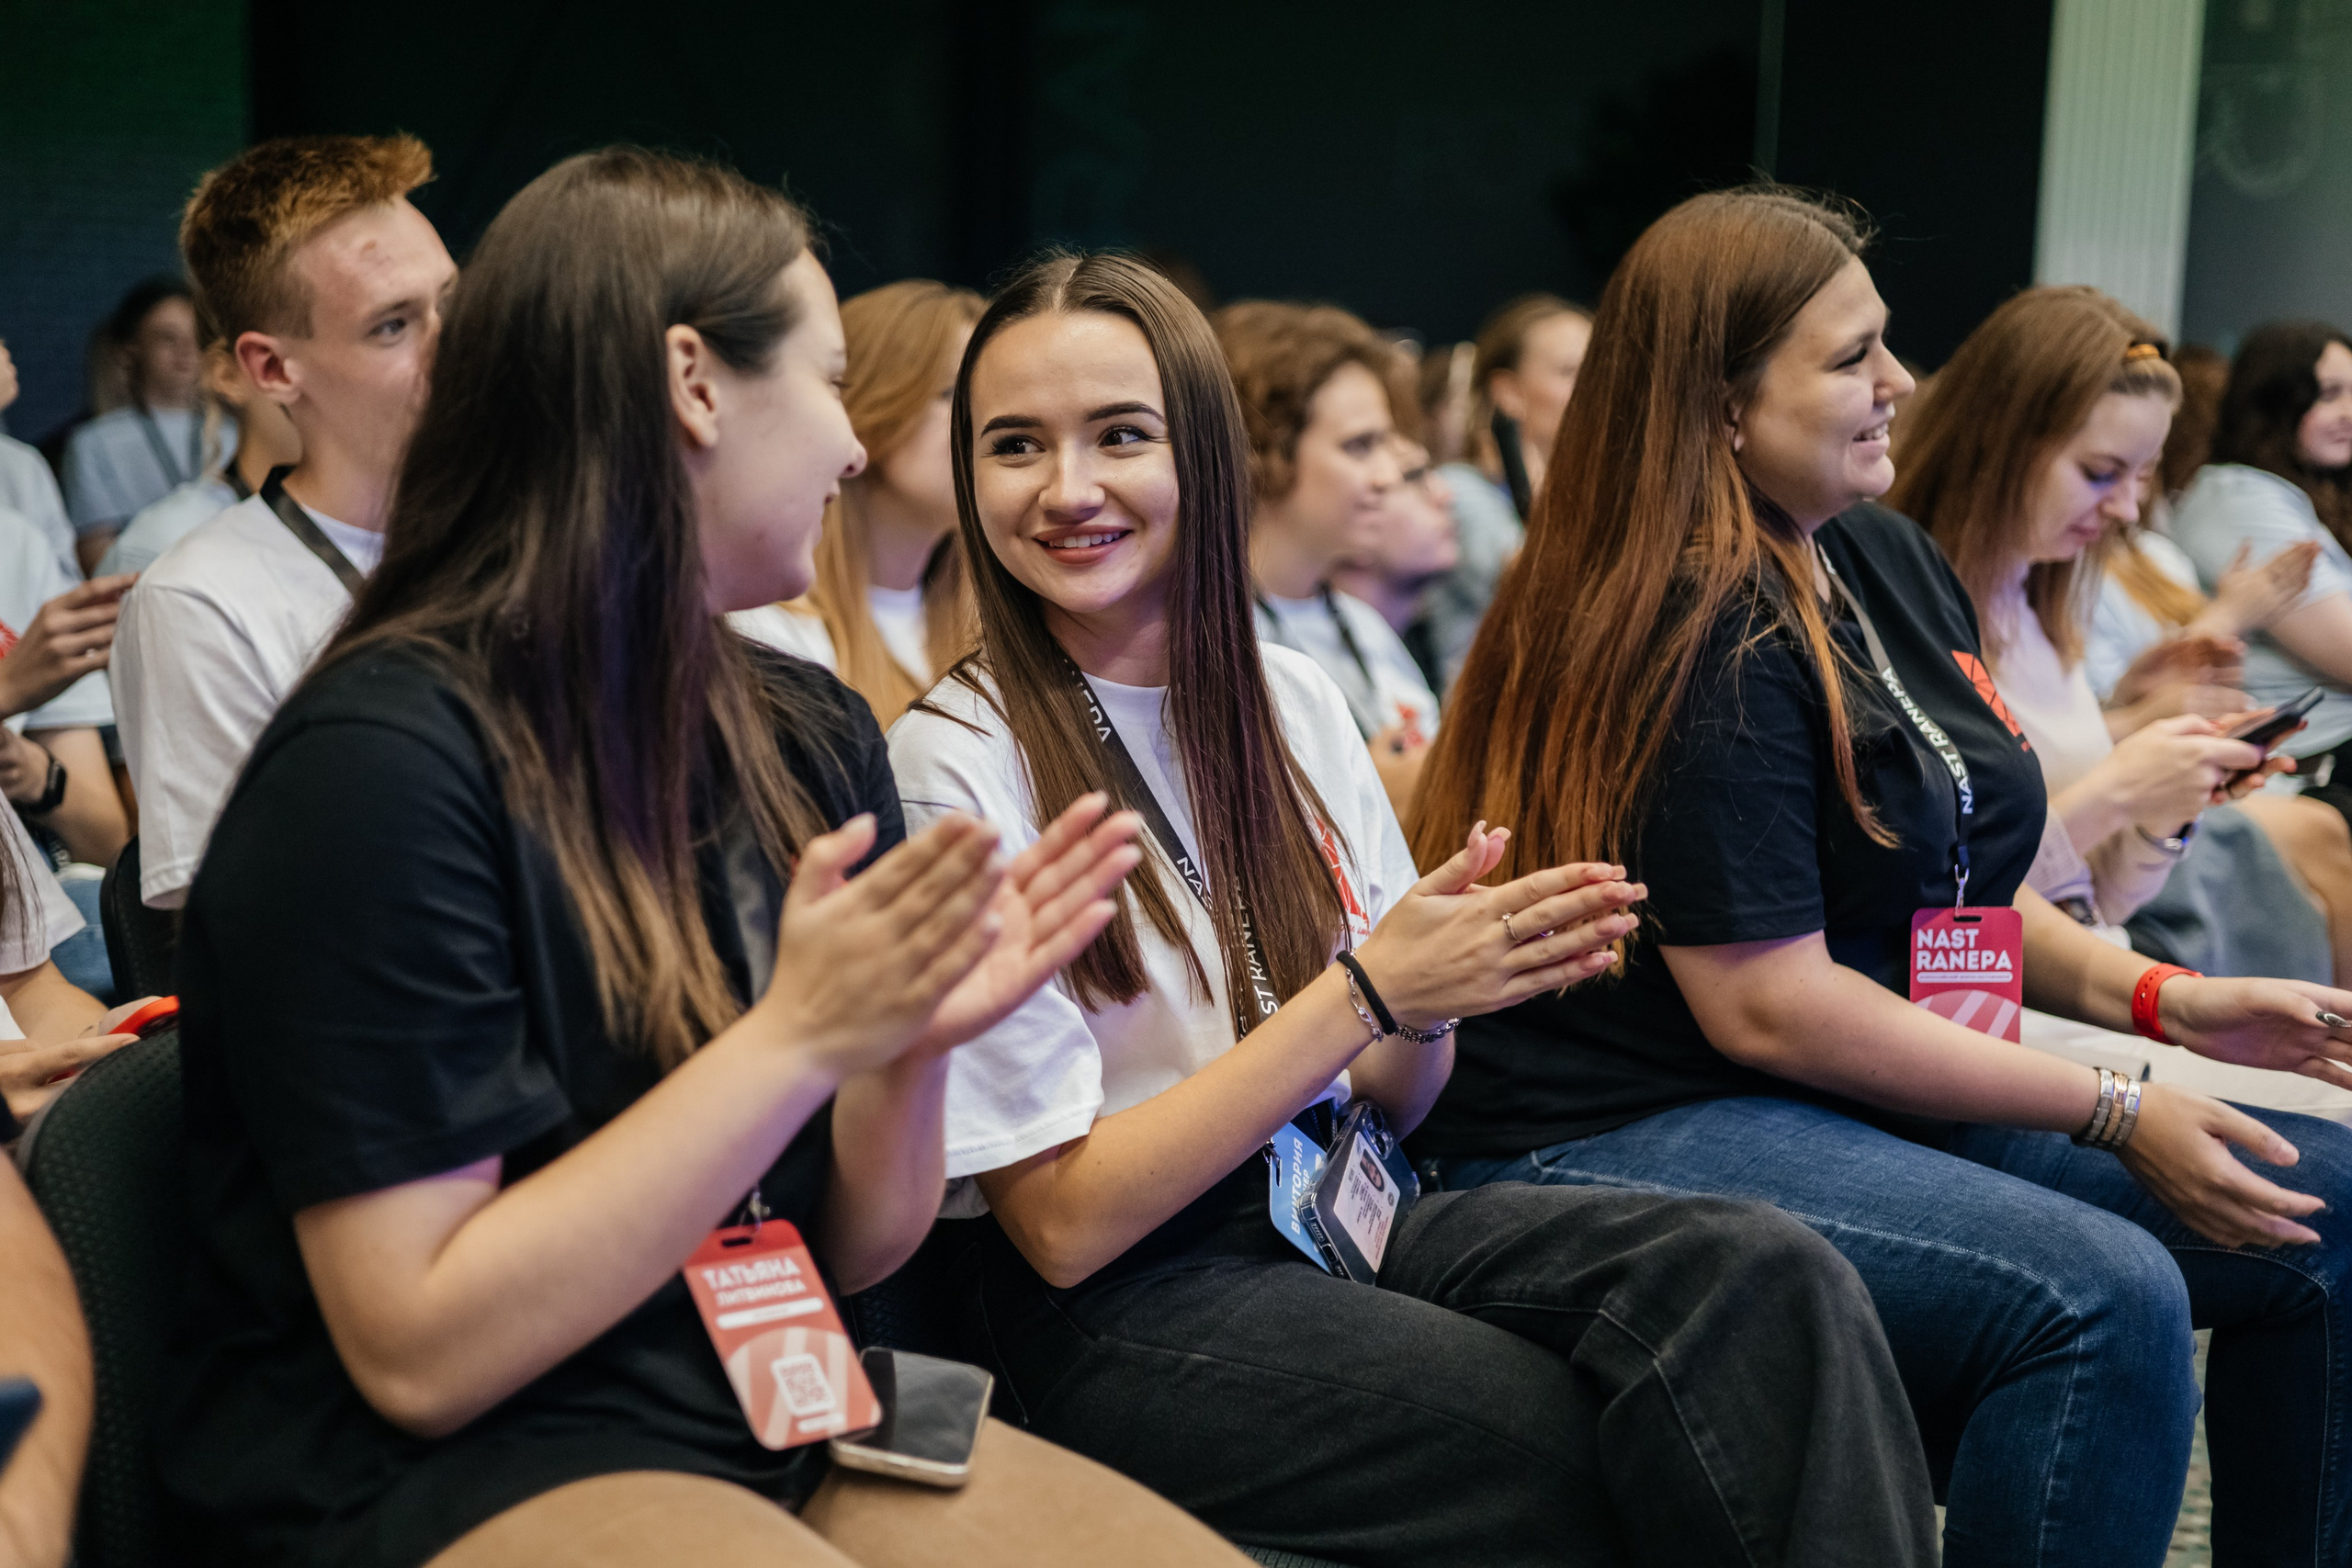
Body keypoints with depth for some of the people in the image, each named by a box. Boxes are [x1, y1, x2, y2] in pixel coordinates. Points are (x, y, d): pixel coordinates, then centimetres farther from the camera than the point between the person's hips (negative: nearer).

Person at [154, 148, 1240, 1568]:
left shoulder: (811, 736, 6)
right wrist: (802, 1036, -21)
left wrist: (916, 1042, -9)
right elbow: (423, 1352, -17)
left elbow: (848, 1253, 12)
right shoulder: (380, 761, -15)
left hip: (786, 1415, 6)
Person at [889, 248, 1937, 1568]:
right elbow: (1062, 1220, -13)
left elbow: (1390, 1101, 13)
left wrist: (1432, 1003, -11)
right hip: (1108, 1307, -5)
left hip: (1334, 1206, 6)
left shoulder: (1294, 700, 7)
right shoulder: (955, 762, -10)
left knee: (1766, 1278, -22)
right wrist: (1363, 992, -18)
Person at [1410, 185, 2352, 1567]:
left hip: (1884, 1100, 10)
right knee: (2103, 1298, -31)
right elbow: (1770, 1004, -20)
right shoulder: (1702, 639, -17)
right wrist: (2114, 1114, -14)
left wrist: (2162, 999, 5)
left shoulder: (1891, 561, 12)